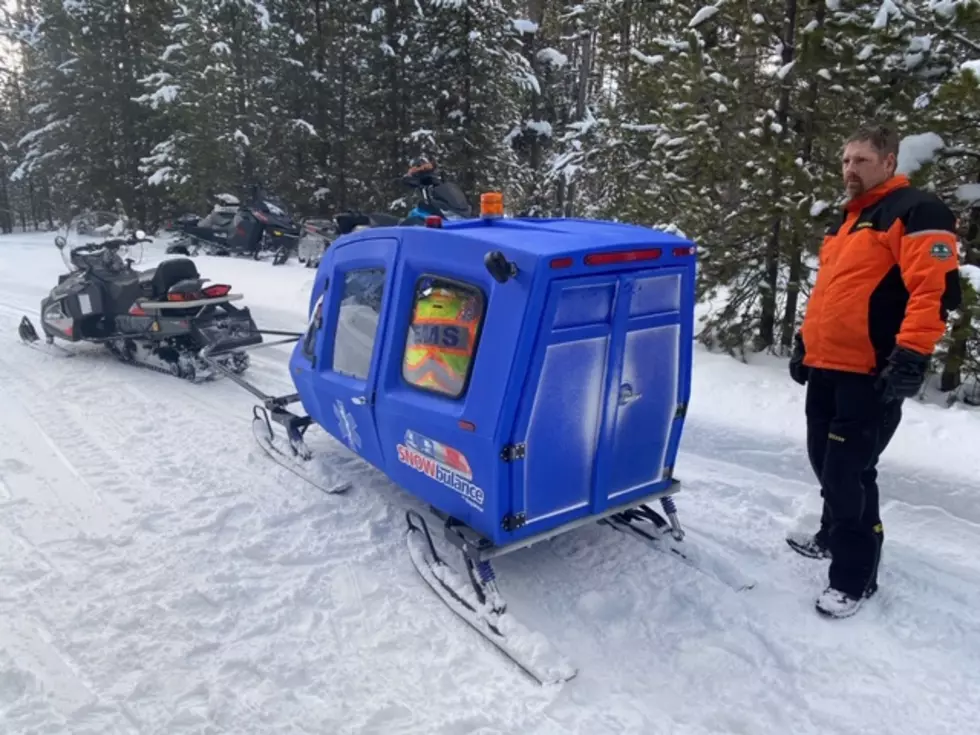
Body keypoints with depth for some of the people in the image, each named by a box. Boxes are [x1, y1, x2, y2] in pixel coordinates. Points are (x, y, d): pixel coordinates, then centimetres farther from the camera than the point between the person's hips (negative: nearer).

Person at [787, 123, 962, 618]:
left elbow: (935, 291, -18)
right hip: (826, 368, 8)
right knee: (826, 463, 17)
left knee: (849, 473, -5)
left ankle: (854, 577, 9)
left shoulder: (917, 212, -7)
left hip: (872, 375, -8)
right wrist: (804, 344, 23)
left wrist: (910, 357, -25)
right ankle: (833, 537, 38)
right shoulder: (845, 220, 20)